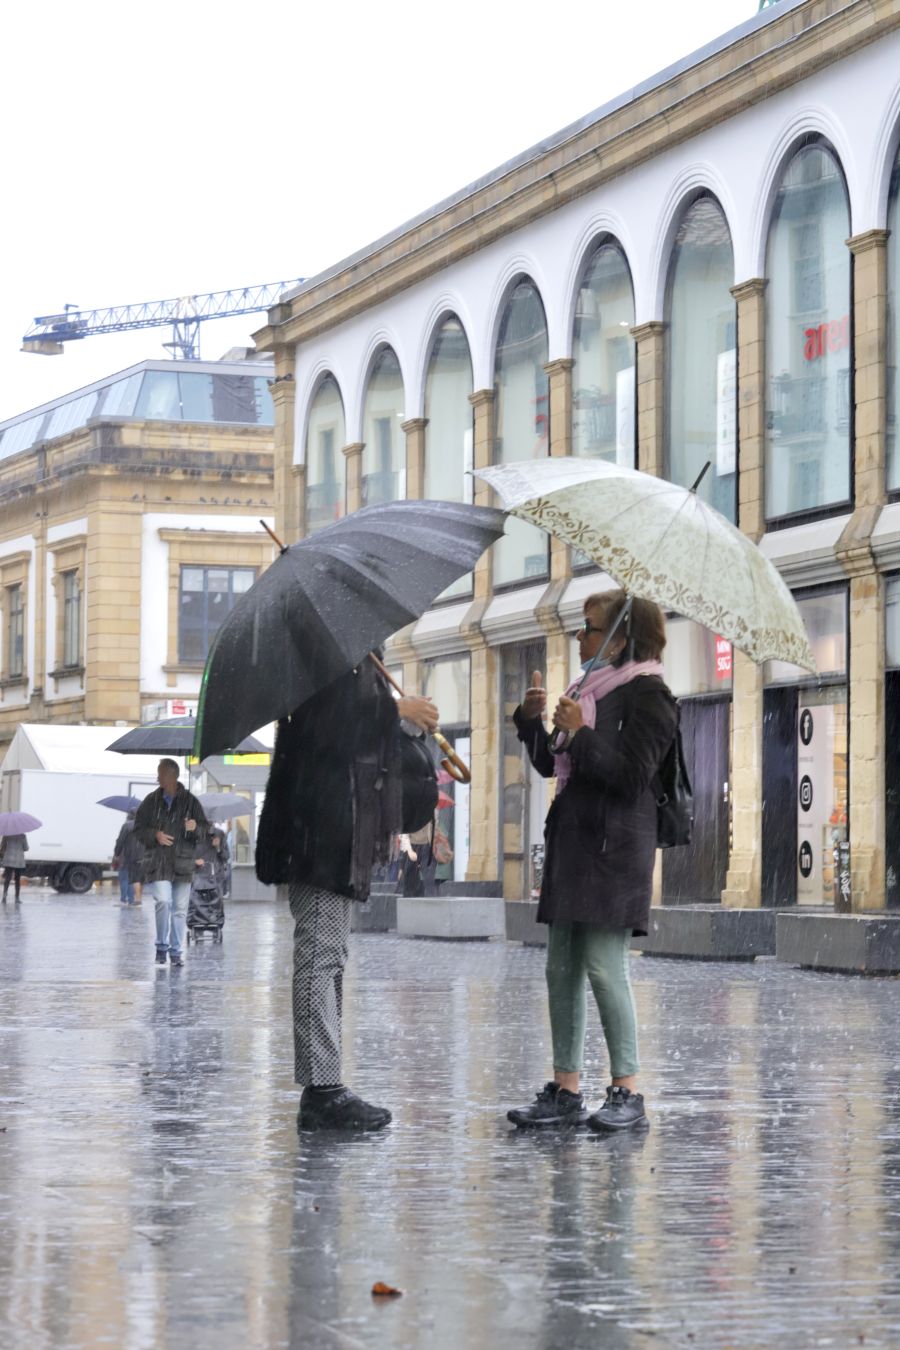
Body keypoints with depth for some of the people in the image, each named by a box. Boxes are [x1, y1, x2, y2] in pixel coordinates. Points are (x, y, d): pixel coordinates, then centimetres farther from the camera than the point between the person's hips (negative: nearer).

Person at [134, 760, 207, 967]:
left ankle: (176, 951, 13)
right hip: (157, 862, -1)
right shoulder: (151, 801, 7)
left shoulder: (189, 801, 5)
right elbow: (139, 829, 9)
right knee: (162, 902, -17)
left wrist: (195, 827, -17)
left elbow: (204, 827, 6)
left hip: (182, 864, 1)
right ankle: (162, 947, -3)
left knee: (180, 909, 3)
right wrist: (155, 835, -10)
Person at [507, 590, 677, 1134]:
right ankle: (566, 1091, 10)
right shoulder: (592, 690, 19)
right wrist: (533, 719, 7)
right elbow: (549, 764, 22)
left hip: (614, 850, -9)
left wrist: (580, 733, -15)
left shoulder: (646, 696, -7)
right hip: (573, 844, 9)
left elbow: (632, 776, -16)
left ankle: (628, 1093, -5)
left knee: (603, 966, -11)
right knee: (562, 968, 7)